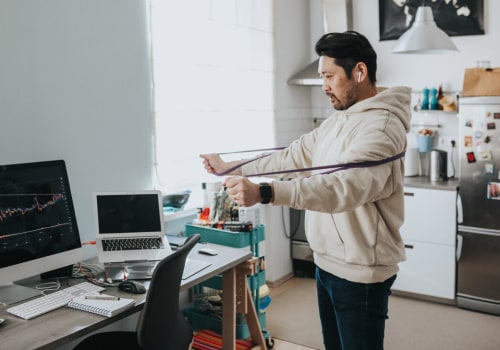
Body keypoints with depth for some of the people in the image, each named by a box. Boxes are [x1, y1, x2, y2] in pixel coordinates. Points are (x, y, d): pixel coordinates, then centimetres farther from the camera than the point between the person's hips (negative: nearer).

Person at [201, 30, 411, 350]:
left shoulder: (381, 126, -21)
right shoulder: (338, 120, 11)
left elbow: (345, 186, -36)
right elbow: (293, 158, 13)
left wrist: (264, 193, -46)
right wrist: (230, 167, 10)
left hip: (359, 273, -9)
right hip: (327, 263, 9)